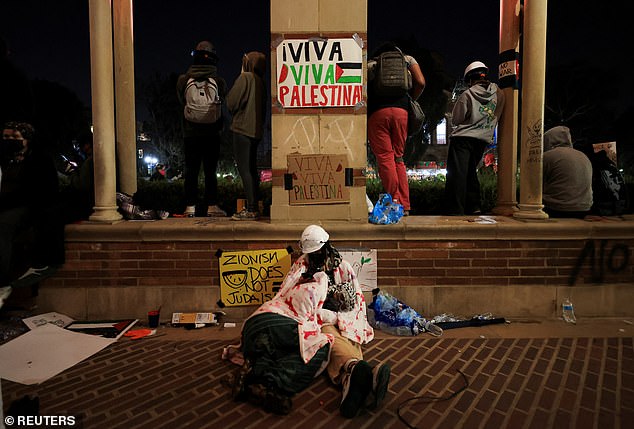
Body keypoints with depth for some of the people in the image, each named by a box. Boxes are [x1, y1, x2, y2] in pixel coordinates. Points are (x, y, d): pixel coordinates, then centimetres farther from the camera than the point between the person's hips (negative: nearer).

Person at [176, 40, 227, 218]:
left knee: (191, 171, 6)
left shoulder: (183, 80, -3)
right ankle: (212, 206, 6)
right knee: (210, 171, 5)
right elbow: (224, 102, 4)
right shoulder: (219, 81, -5)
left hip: (190, 132, 1)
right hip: (212, 133, 0)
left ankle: (190, 207, 7)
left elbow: (181, 101, 9)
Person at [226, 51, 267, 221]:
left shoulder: (245, 78, -7)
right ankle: (253, 208, 14)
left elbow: (231, 103, -7)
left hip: (243, 129, -8)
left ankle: (251, 210, -9)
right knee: (251, 169, 11)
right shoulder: (260, 82, 16)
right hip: (256, 130, 8)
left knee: (244, 169, -8)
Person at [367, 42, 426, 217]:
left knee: (384, 157, -4)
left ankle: (394, 201, -11)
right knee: (398, 158, 7)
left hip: (377, 112, -2)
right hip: (401, 111, 2)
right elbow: (420, 83, 10)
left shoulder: (371, 63, 22)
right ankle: (404, 205, 3)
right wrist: (409, 101, 21)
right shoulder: (407, 59, 24)